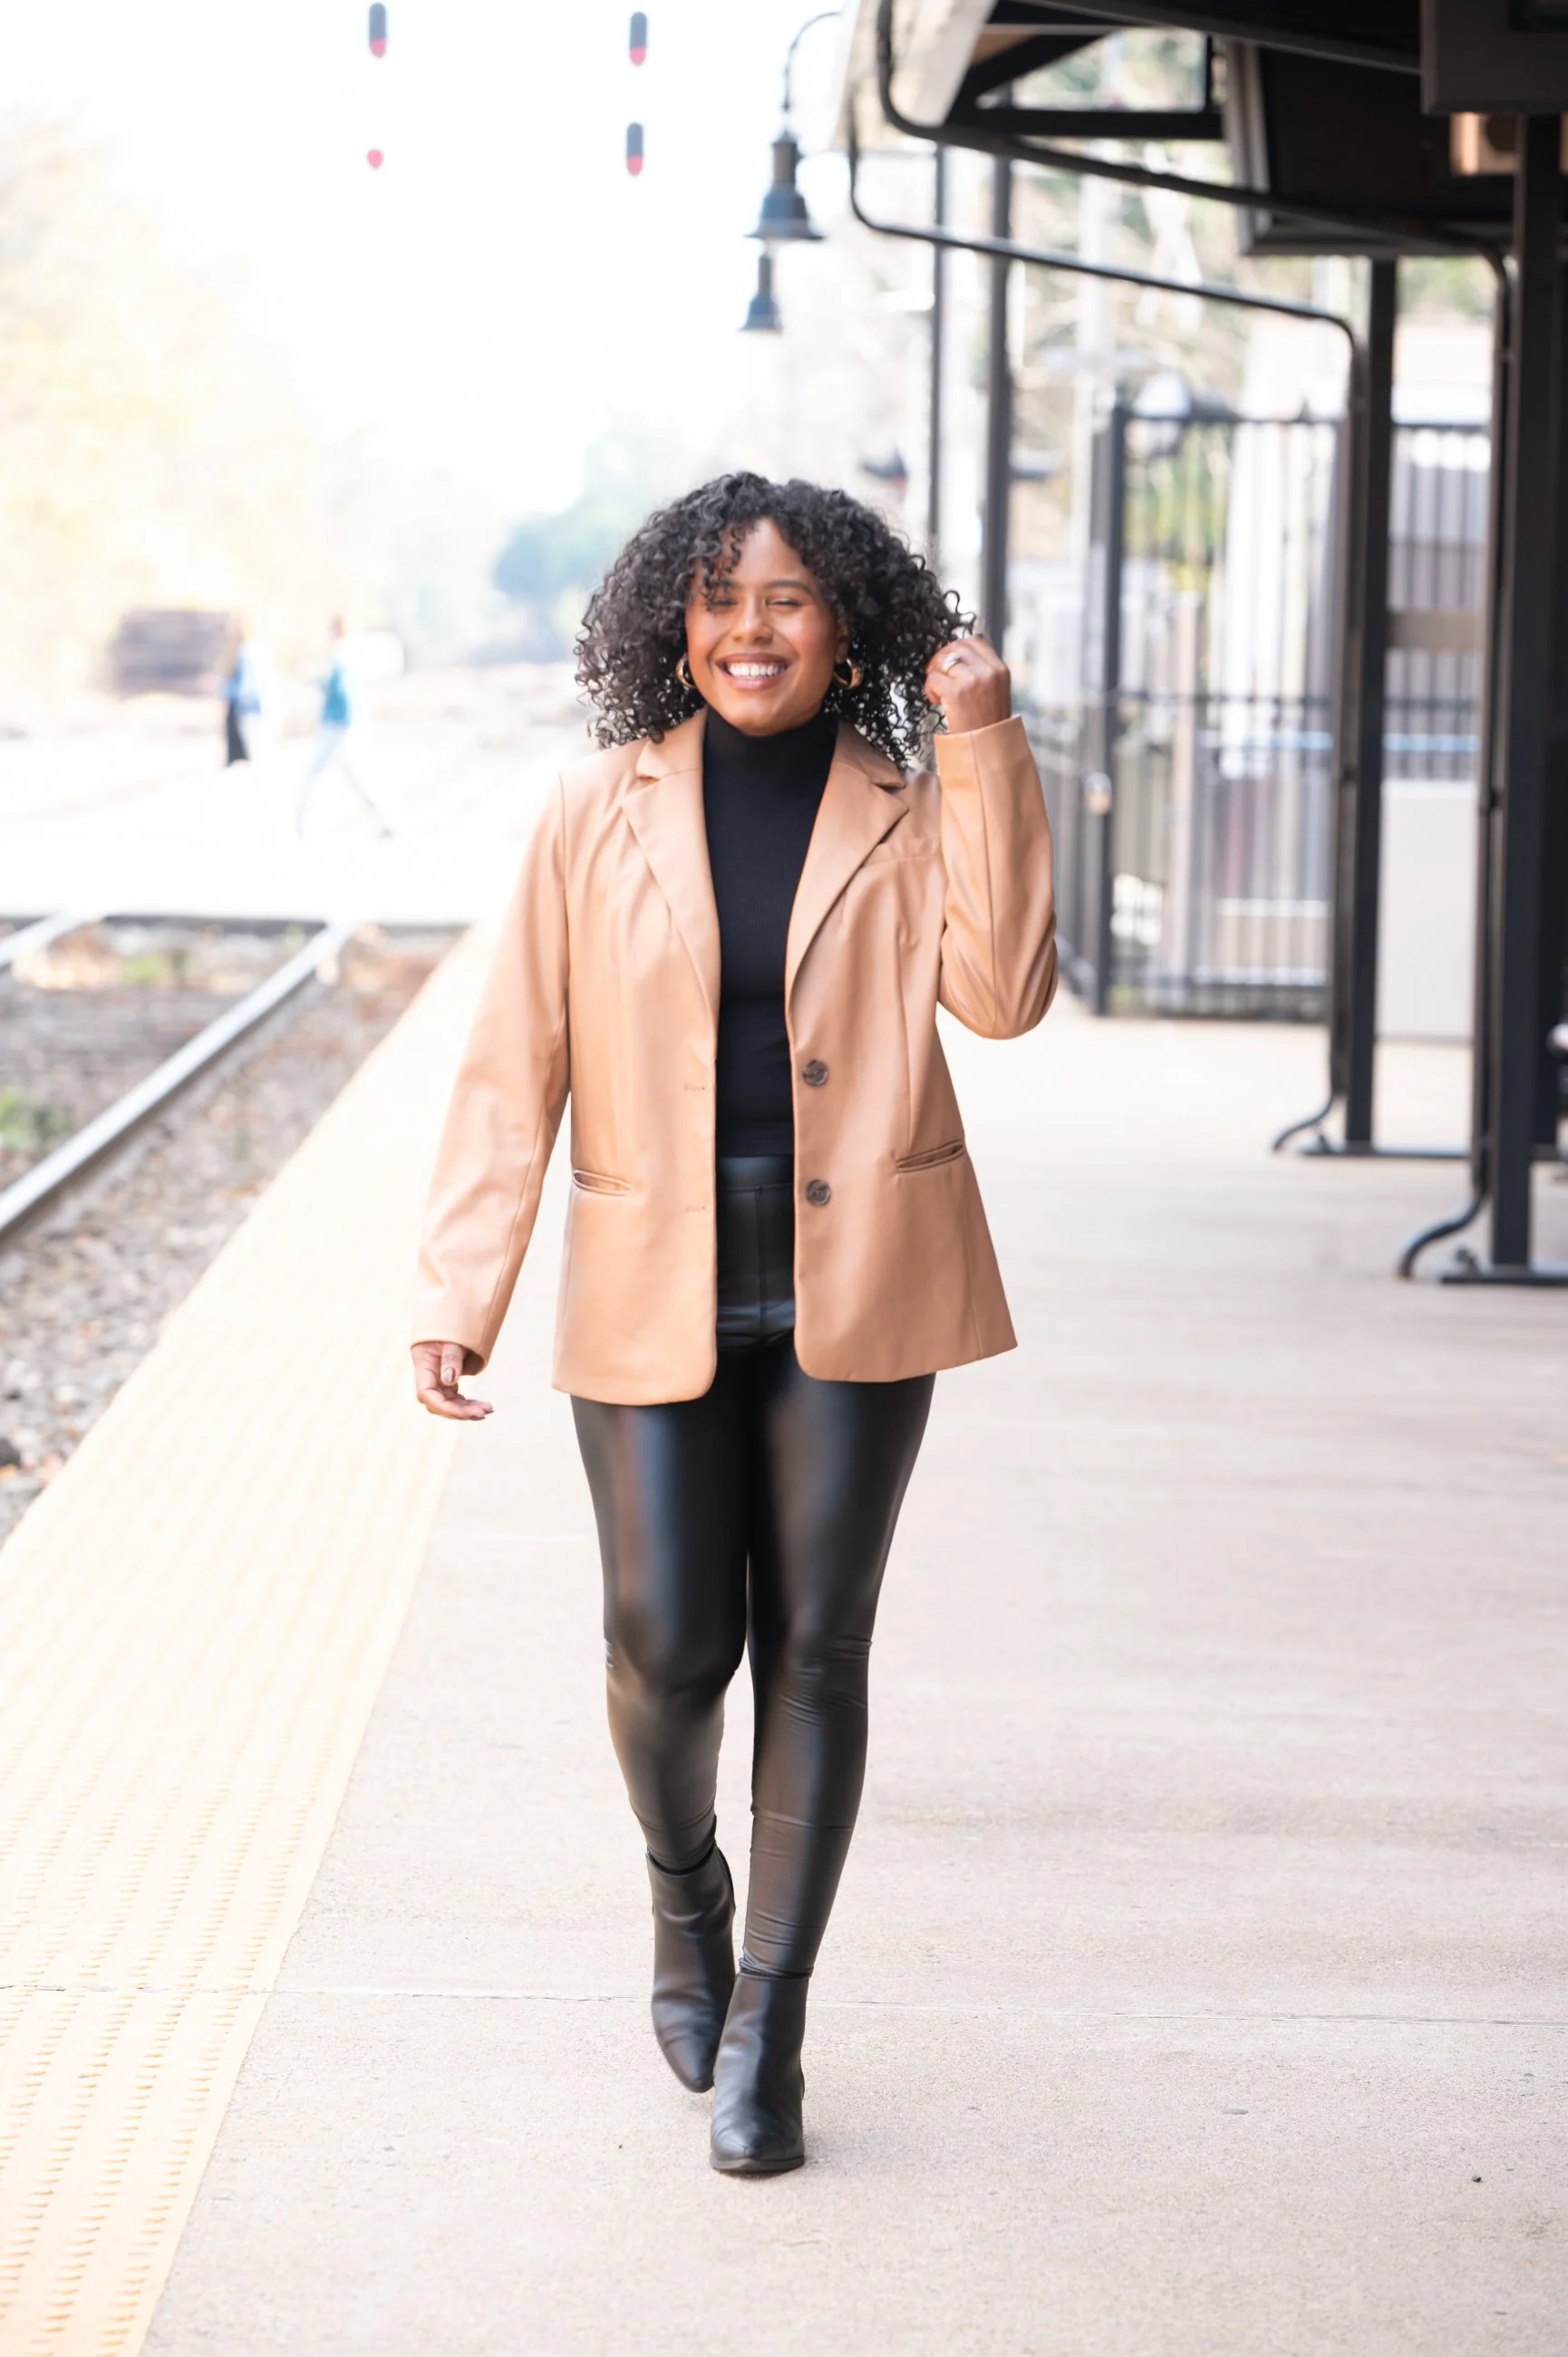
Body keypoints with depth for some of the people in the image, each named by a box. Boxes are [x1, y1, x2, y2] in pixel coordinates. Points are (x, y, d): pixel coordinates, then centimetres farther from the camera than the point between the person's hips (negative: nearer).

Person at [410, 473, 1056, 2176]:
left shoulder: (904, 816, 2)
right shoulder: (599, 816, 2)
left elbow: (1000, 989, -16)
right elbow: (515, 1065, 1)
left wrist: (982, 749, -17)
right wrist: (457, 1294, -6)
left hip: (853, 1287, 0)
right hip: (654, 1293, 0)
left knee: (815, 1651, 3)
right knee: (668, 1646, -1)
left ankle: (764, 2031, 13)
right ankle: (684, 1893, 33)